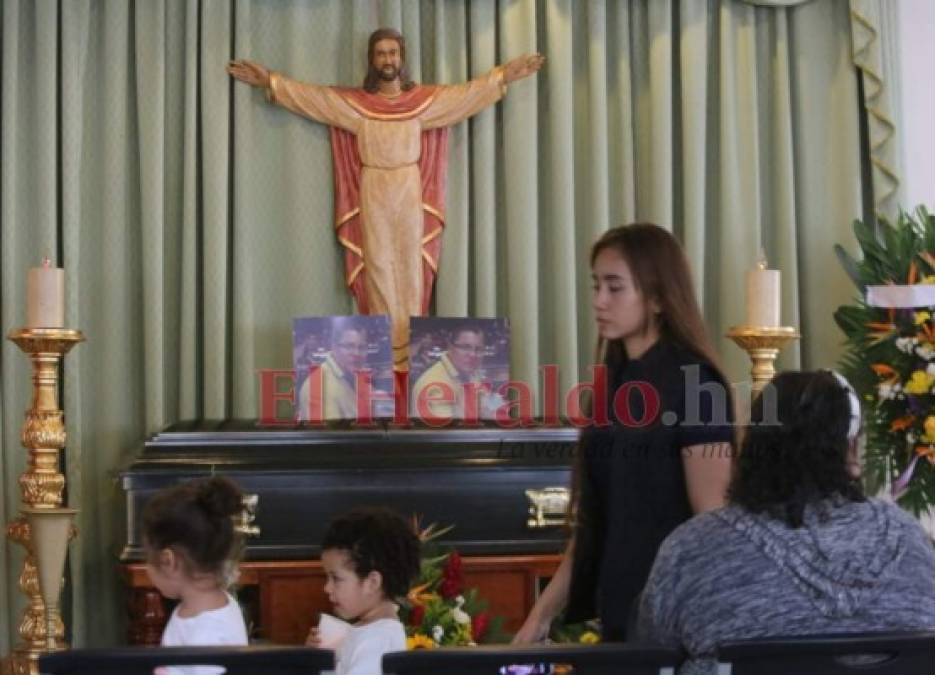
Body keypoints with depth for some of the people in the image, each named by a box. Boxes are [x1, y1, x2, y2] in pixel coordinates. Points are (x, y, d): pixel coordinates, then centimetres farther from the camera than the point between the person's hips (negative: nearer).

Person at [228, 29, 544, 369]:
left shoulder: (425, 99, 6)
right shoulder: (353, 102, 4)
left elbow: (470, 91, 7)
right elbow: (311, 95, 2)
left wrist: (506, 74, 2)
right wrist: (270, 80, -5)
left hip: (410, 190, 0)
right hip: (373, 191, 0)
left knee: (411, 264, -1)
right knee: (377, 264, -1)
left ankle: (411, 343, 1)